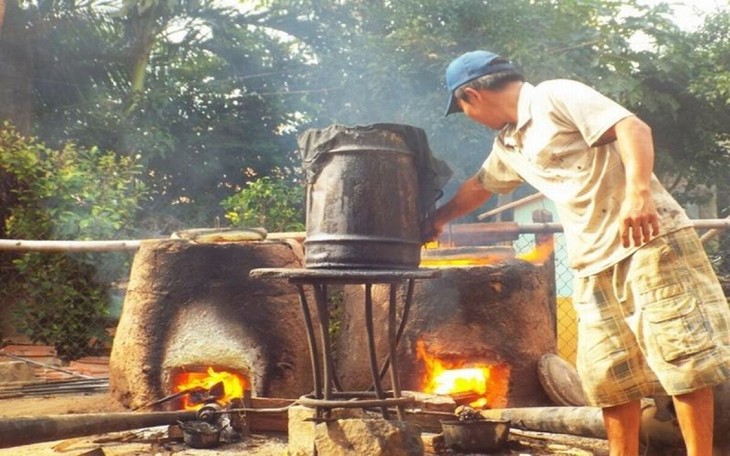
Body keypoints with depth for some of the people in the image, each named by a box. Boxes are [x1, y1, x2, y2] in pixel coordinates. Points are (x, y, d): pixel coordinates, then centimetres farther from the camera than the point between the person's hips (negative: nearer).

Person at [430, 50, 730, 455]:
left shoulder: (556, 97, -7)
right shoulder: (509, 146, 20)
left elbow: (634, 129, -19)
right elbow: (478, 187, 41)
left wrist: (638, 192, -33)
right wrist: (438, 219, 55)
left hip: (650, 240, -9)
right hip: (596, 263, 9)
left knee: (682, 355, -9)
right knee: (610, 375, 5)